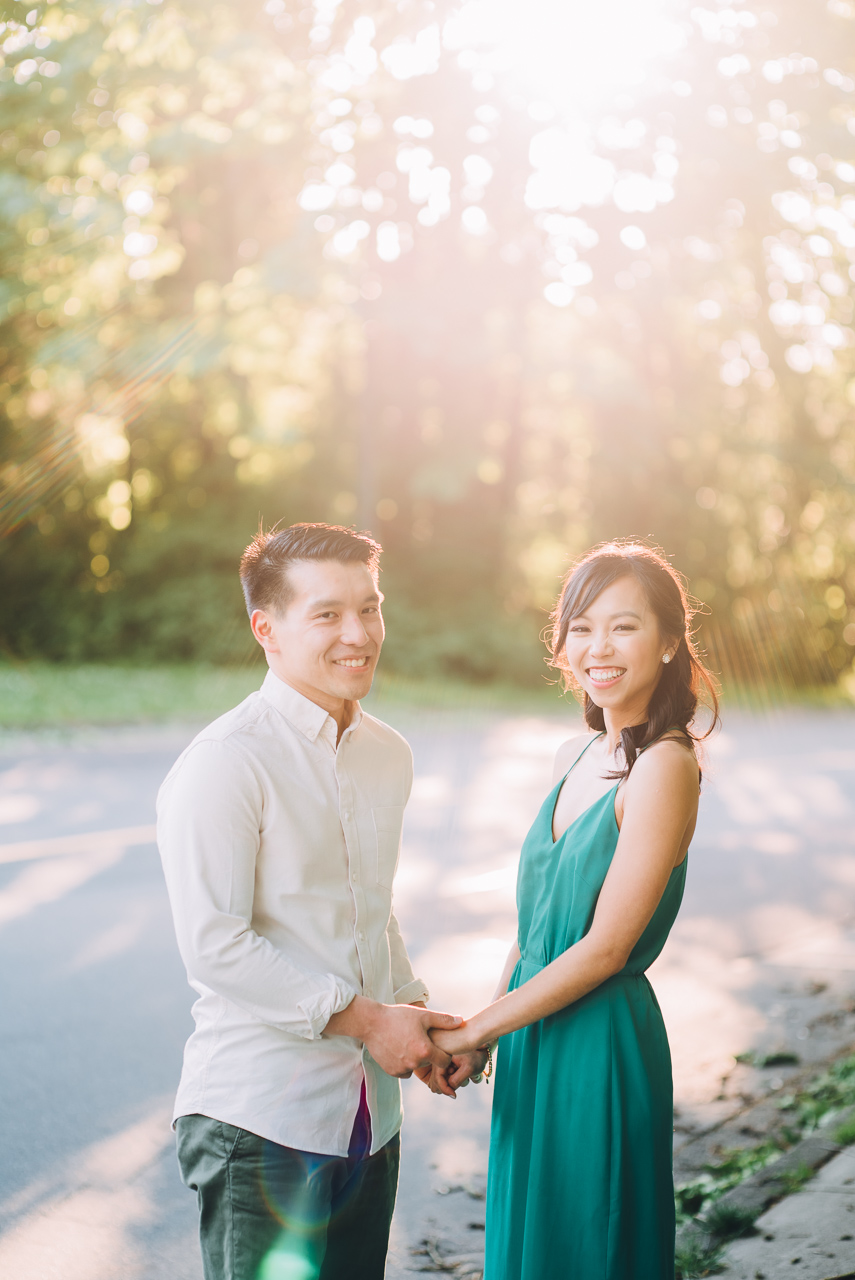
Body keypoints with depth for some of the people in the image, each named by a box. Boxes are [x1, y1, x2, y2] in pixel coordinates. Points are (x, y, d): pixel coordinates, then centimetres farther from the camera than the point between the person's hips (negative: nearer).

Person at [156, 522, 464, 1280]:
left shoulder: (389, 755, 10)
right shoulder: (225, 763, -14)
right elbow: (214, 945, -19)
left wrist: (414, 1012, 5)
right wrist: (365, 1019, -15)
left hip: (369, 1116, 7)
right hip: (261, 1121, -7)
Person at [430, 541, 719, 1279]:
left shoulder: (664, 766, -18)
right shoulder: (578, 757, 7)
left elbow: (605, 946, -19)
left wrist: (475, 1031, -12)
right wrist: (482, 1031, 7)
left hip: (601, 1045, -8)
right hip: (536, 1039, 8)